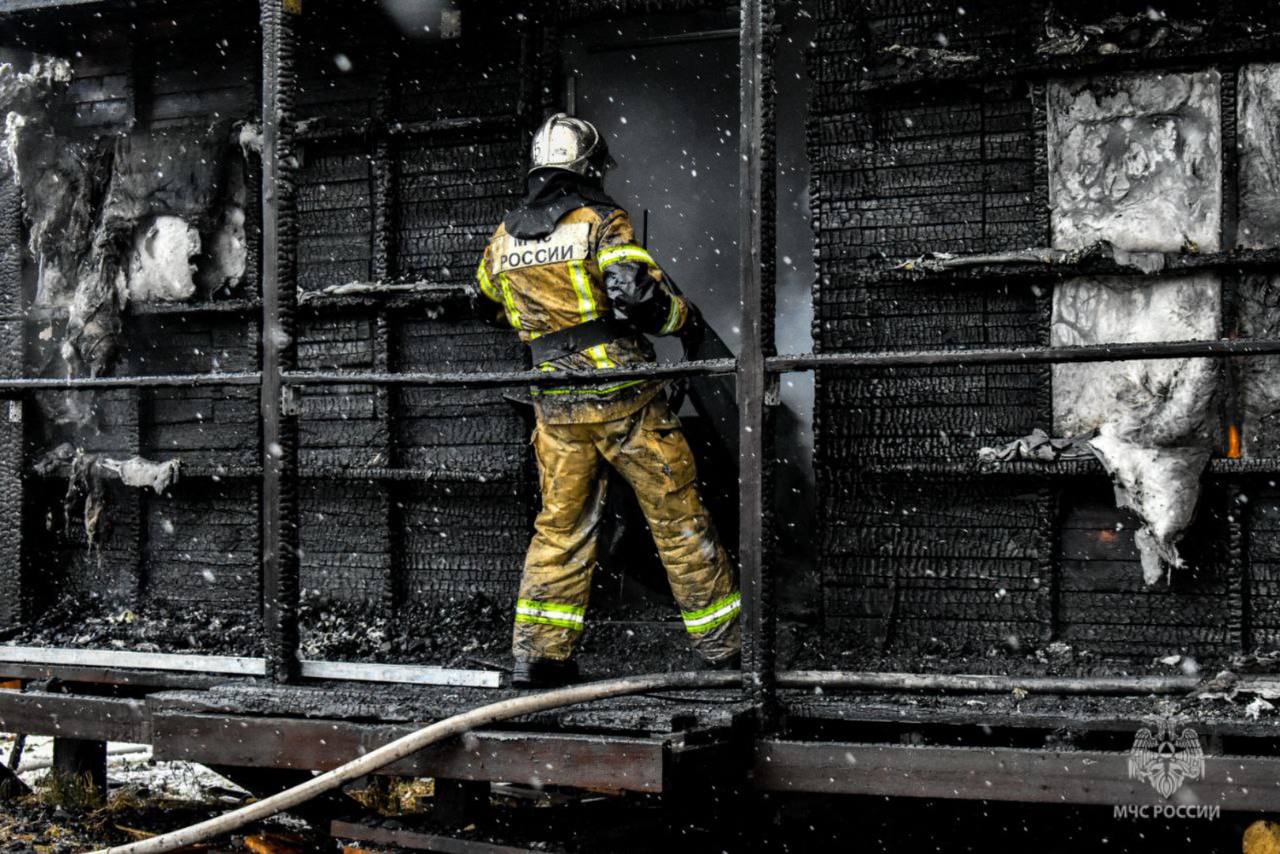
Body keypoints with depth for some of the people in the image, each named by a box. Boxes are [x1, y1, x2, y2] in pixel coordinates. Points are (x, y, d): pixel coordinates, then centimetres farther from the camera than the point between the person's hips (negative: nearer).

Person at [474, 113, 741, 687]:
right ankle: (725, 643, 11)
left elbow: (492, 305, 25)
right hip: (622, 394, -5)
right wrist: (685, 318, -3)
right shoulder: (600, 221, -9)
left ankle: (537, 653, 9)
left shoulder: (506, 236, 9)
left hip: (556, 403, 5)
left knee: (561, 523, 12)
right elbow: (637, 292, -21)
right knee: (676, 513, 4)